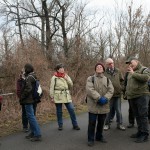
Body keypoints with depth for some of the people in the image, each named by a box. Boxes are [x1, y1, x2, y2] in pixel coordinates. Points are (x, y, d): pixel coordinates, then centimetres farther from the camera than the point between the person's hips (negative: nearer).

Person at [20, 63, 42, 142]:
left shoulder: (29, 77, -15)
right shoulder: (33, 77, 13)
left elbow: (28, 89, -22)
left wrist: (21, 97, -13)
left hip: (28, 100, -10)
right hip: (32, 99, 10)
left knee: (31, 116, -6)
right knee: (31, 116, 17)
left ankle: (37, 135, -4)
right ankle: (33, 133, 26)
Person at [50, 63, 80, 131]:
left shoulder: (66, 76, 8)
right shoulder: (54, 77, -4)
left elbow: (71, 85, 4)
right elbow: (52, 88, -3)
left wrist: (67, 79, -10)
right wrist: (52, 97, -6)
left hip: (66, 96, 3)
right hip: (58, 96, -3)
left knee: (71, 110, -1)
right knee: (59, 111, 6)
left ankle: (75, 125, 9)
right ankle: (60, 125, 20)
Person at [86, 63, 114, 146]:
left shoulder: (107, 80, 12)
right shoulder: (90, 78, 1)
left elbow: (111, 90, -1)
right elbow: (90, 89, -14)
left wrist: (105, 98, -19)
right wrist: (99, 98, -22)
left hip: (104, 105, 4)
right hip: (93, 105, -3)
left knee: (101, 122, 15)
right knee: (92, 122, 1)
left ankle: (99, 136, 32)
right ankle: (91, 139, 13)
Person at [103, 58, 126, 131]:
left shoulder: (118, 71, 4)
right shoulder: (104, 72, -9)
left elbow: (122, 80, 13)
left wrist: (121, 88, 4)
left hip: (118, 94, 3)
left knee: (119, 111, 11)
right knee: (108, 110, 9)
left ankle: (119, 124, 24)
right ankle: (107, 124, 23)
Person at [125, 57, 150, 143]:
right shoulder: (130, 73, 19)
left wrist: (133, 73, -16)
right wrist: (127, 92, 16)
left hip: (142, 96, -8)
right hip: (132, 97, 8)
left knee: (143, 115, -7)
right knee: (137, 116, 13)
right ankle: (140, 132, 23)